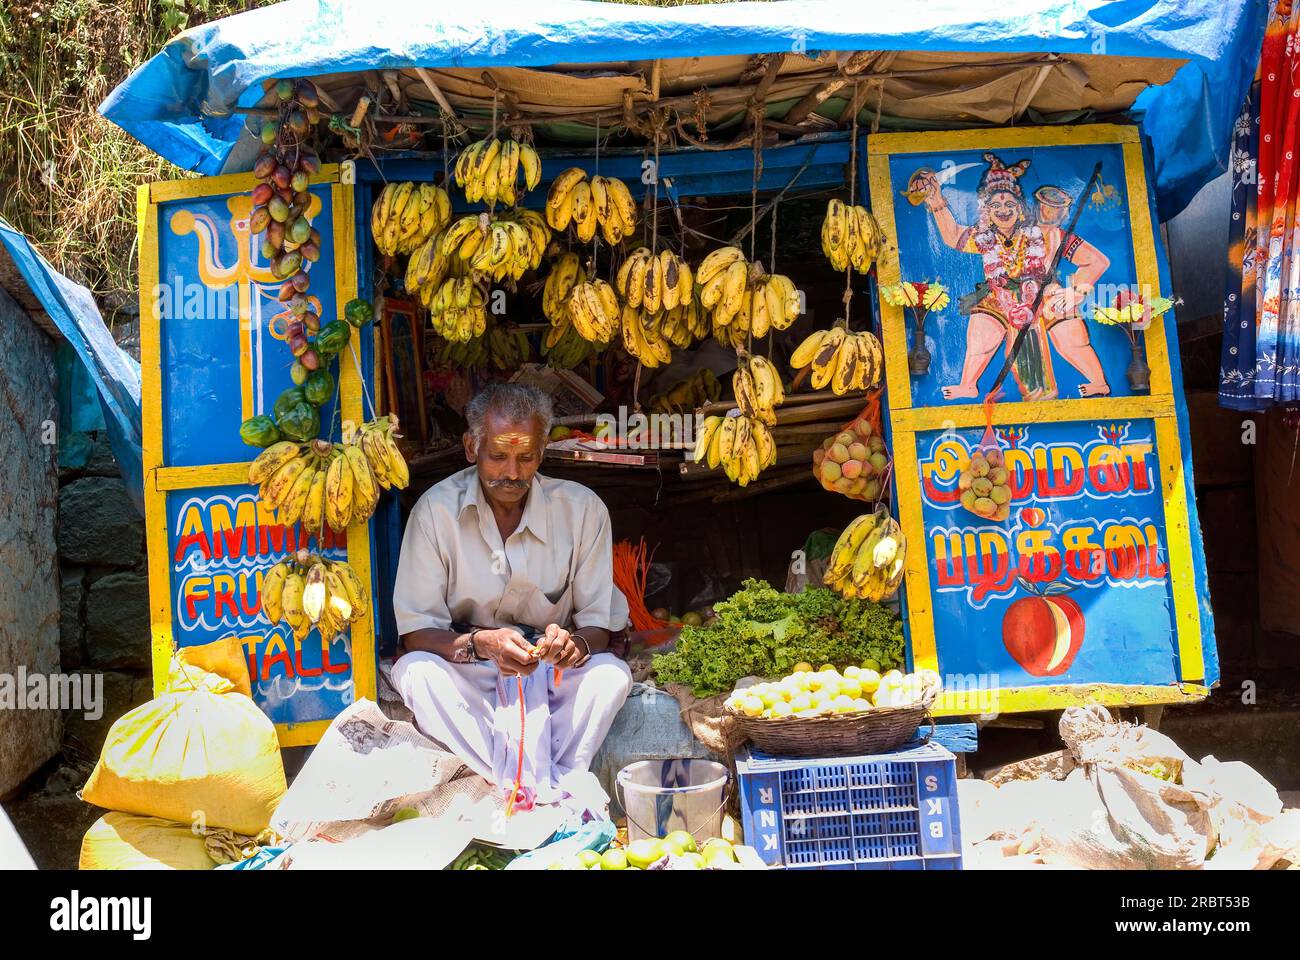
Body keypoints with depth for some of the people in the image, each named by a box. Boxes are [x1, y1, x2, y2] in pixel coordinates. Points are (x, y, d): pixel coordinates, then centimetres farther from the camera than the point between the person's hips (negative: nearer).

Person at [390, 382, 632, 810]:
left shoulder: (582, 508, -9)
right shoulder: (437, 510, -12)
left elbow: (599, 624, -7)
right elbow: (416, 632, -13)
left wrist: (576, 643, -32)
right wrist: (479, 644, -33)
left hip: (552, 674, 1)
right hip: (467, 671, 0)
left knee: (612, 674, -29)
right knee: (415, 671, -32)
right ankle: (554, 798, -33)